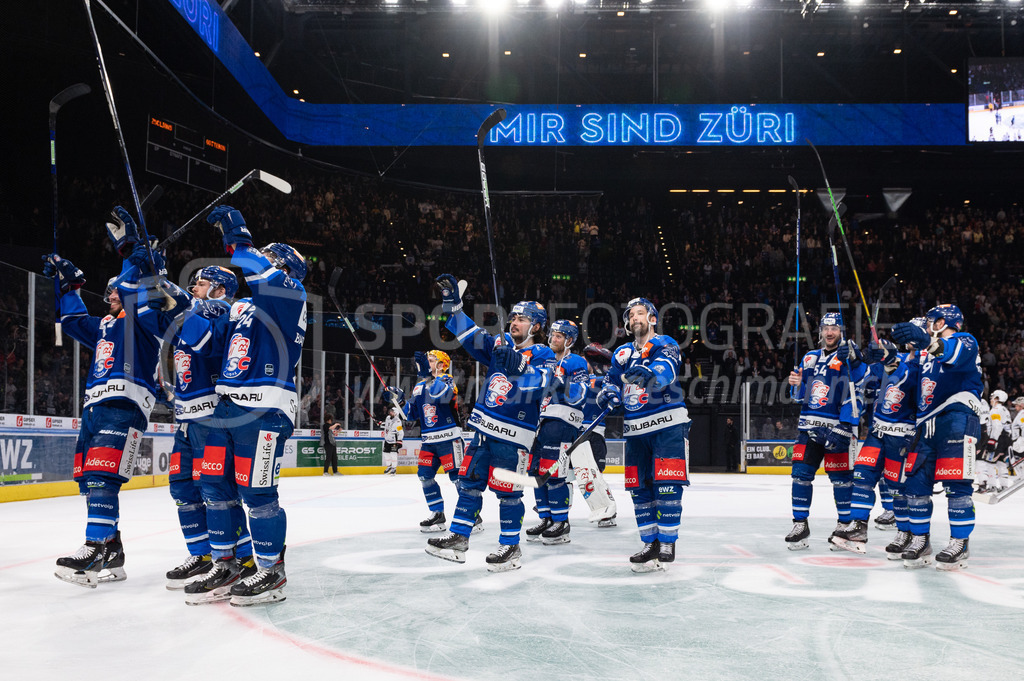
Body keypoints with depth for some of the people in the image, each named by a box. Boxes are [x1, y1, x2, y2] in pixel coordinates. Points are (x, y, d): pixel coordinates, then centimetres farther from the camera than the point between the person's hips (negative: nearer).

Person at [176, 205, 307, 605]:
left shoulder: (289, 295, -2)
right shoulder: (242, 306, 23)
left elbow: (265, 278, -24)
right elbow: (208, 339, 19)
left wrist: (237, 238, -17)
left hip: (265, 409, -9)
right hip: (228, 406, 9)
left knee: (255, 490, -7)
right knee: (216, 485, 9)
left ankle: (271, 571, 6)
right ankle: (225, 567, 21)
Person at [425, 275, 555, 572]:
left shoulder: (544, 356, -7)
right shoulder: (500, 344, 11)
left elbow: (537, 385, -25)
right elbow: (469, 334, 10)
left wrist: (518, 366, -41)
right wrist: (452, 303, 0)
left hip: (513, 435, -6)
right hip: (484, 429, 6)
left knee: (506, 491, -4)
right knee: (469, 481, 8)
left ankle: (511, 547, 9)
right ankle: (458, 538, 17)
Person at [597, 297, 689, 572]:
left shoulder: (664, 344, -2)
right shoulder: (622, 353, 17)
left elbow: (666, 371, -23)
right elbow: (612, 381, 12)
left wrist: (648, 373, -45)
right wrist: (608, 395, -13)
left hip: (668, 425, -6)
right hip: (635, 429, 6)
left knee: (666, 484, -11)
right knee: (638, 487, 4)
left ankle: (667, 543, -4)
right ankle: (650, 543, 13)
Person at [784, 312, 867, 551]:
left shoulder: (849, 357, -1)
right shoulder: (809, 358, 17)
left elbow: (855, 394, -10)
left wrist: (843, 426, -19)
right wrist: (797, 384, 0)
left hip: (837, 426, -5)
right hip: (808, 426, 5)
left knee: (840, 476, -1)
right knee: (801, 473, -1)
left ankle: (845, 524, 13)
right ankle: (800, 524, 6)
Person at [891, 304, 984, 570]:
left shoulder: (964, 341, 0)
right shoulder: (929, 354, 26)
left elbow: (956, 353, -26)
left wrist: (924, 339, -47)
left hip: (957, 420, -8)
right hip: (927, 425, 8)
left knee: (955, 483, -9)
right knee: (916, 481, 3)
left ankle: (960, 543, -2)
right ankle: (920, 541, 12)